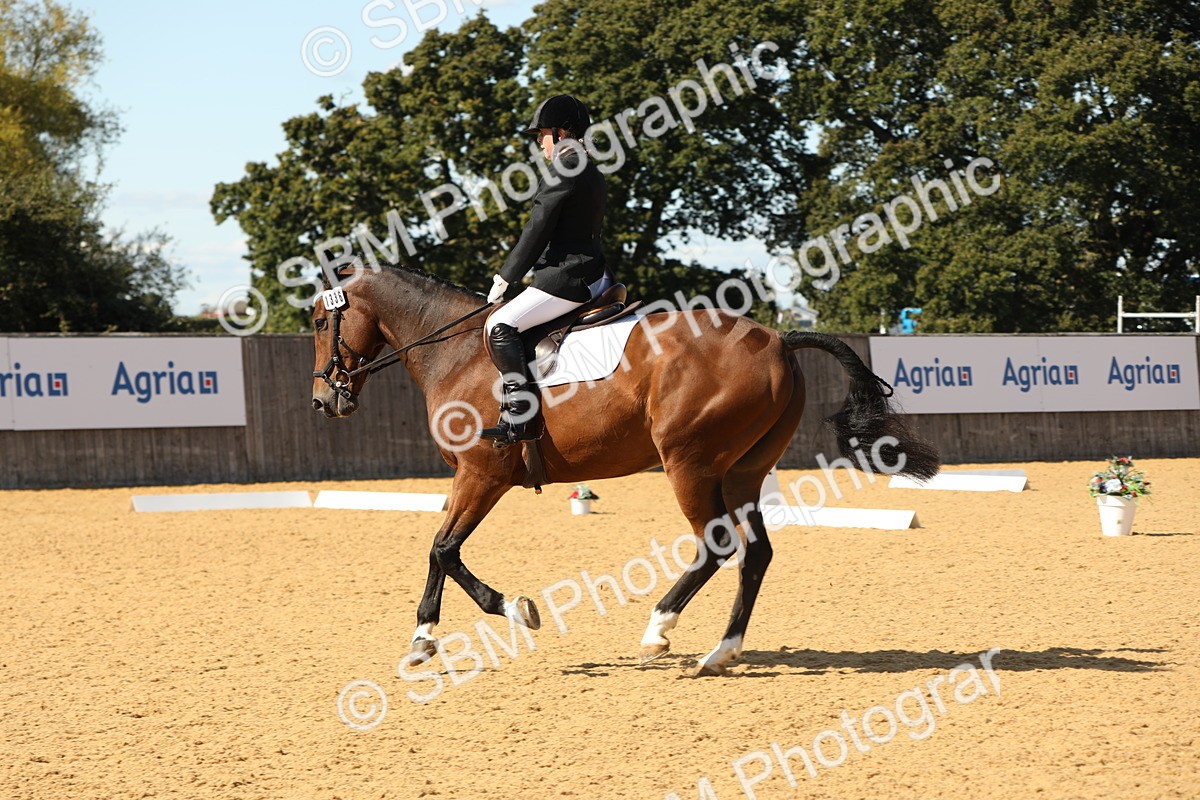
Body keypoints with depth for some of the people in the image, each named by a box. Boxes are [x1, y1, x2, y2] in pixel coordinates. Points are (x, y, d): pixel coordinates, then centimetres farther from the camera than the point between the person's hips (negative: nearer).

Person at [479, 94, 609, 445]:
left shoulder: (563, 173, -14)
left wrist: (505, 278, -6)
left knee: (500, 326, -16)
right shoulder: (591, 173, 17)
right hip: (592, 276, 11)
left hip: (565, 280, -11)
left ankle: (520, 418, -23)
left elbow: (537, 232, -14)